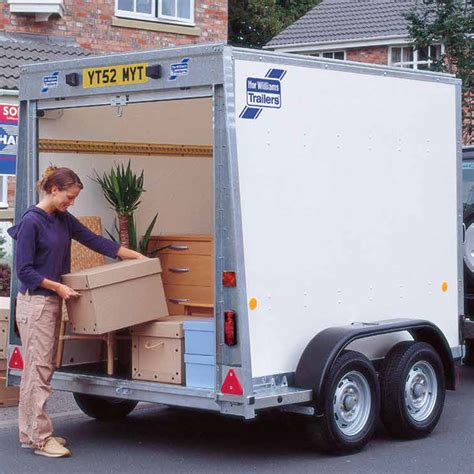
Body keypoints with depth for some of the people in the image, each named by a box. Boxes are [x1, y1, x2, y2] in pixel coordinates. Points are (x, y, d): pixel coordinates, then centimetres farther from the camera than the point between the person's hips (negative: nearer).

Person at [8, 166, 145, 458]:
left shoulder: (63, 220, 11)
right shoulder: (32, 221, -13)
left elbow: (95, 241, 13)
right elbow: (24, 270, -15)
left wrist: (136, 256, 11)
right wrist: (57, 286, -18)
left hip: (52, 303, 8)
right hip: (35, 303, -8)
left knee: (40, 369, 10)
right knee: (39, 370, -6)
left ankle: (31, 433, 16)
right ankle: (40, 438, -3)